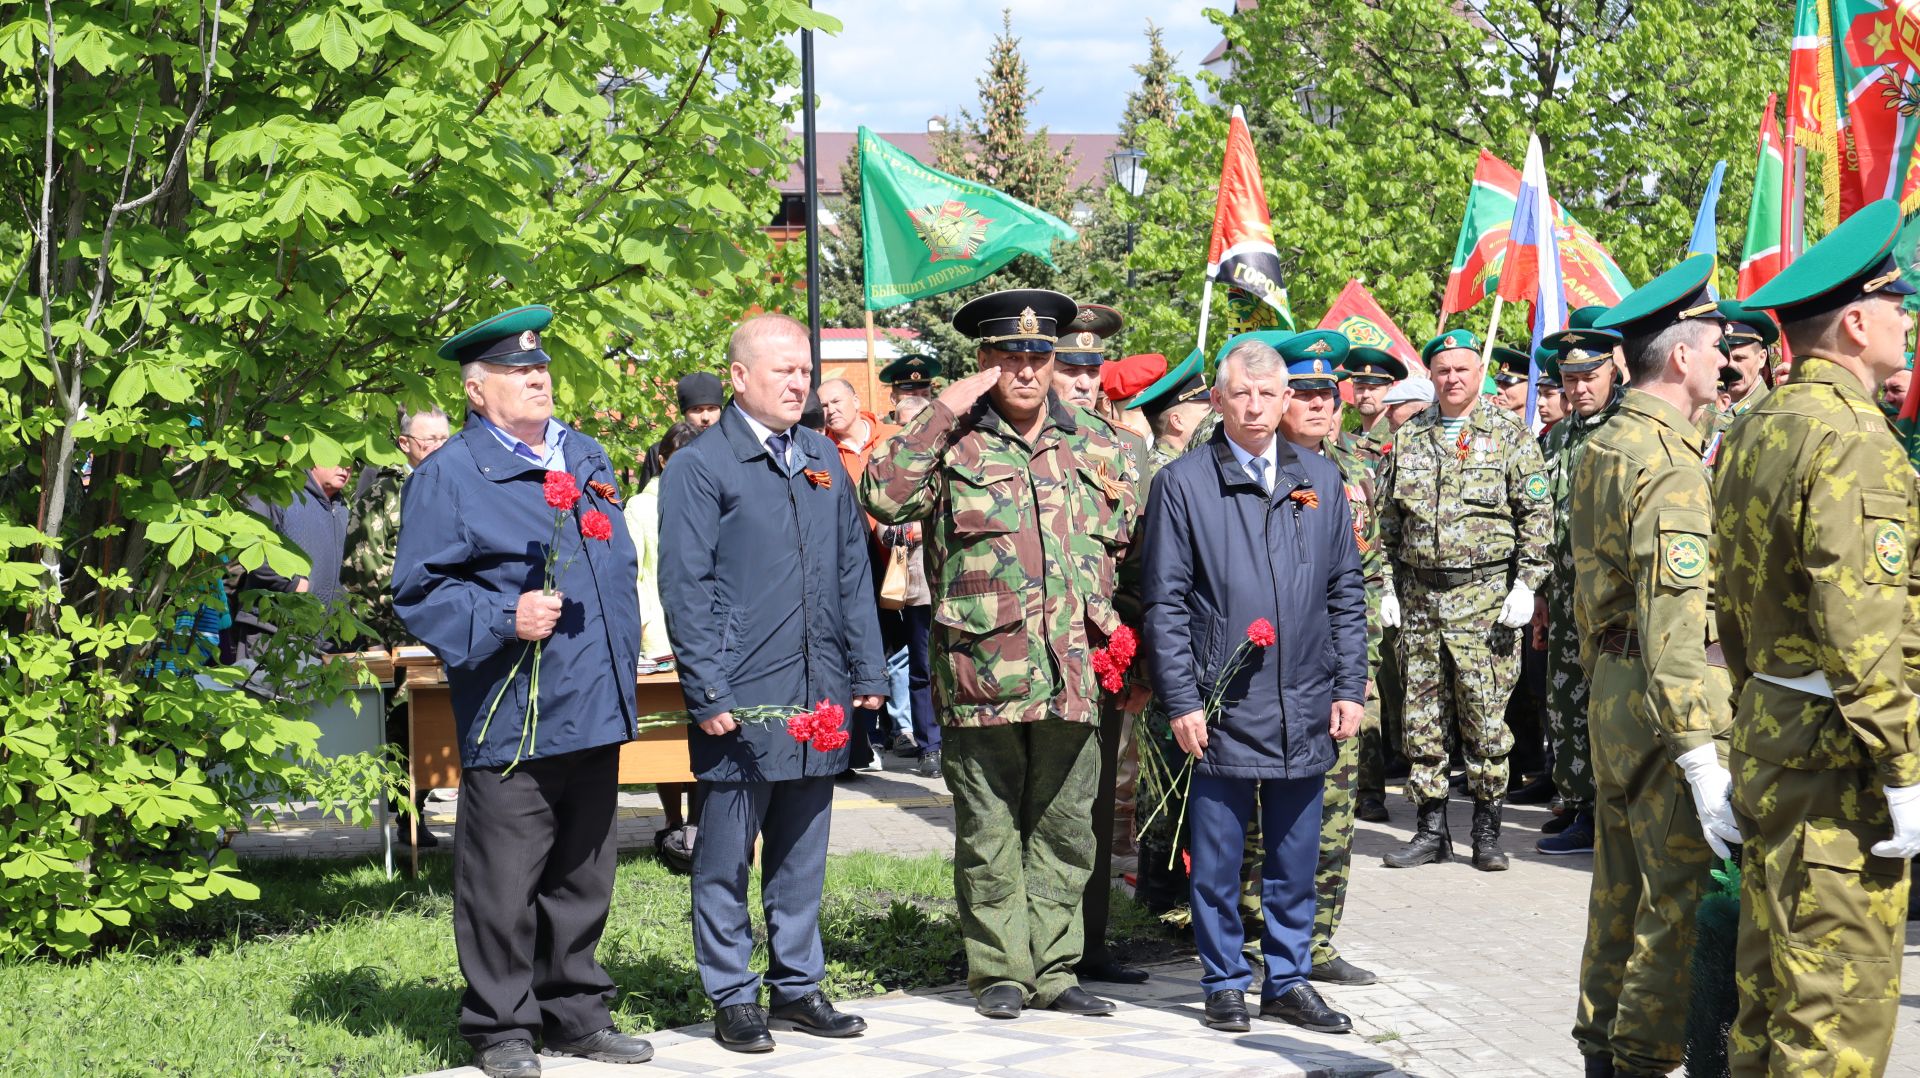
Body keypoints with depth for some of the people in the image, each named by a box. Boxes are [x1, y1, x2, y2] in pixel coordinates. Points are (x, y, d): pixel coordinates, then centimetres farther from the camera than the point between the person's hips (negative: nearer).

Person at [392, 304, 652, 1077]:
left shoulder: (586, 459, 17)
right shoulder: (447, 476, -5)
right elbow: (420, 593, -7)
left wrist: (622, 674, 18)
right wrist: (505, 618, -19)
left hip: (595, 713, 6)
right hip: (512, 717, -6)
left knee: (583, 876, 14)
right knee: (503, 884, -2)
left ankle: (575, 1012, 25)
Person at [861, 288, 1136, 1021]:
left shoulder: (1097, 448, 13)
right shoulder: (954, 443, 0)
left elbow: (1125, 545, 22)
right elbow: (883, 497, -16)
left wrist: (1115, 633, 11)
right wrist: (941, 412, -14)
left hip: (1073, 674, 4)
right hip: (983, 674, -4)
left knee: (1064, 828, 8)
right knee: (989, 831, 4)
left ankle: (1053, 972, 16)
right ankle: (998, 972, 13)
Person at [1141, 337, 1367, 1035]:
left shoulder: (1321, 480, 10)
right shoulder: (1183, 483, -1)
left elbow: (1346, 592, 12)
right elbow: (1165, 603, -2)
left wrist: (1349, 688, 6)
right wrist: (1181, 701, -7)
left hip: (1305, 708, 3)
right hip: (1222, 707, -3)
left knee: (1294, 859, 10)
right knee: (1218, 859, 4)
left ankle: (1288, 981, 21)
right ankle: (1225, 984, 15)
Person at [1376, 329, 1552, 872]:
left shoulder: (1510, 434, 2)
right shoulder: (1407, 439, 12)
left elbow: (1536, 515, -1)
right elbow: (1388, 521, 16)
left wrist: (1526, 585, -9)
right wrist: (1389, 585, 7)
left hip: (1485, 596, -4)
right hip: (1418, 597, 4)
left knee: (1485, 719, -2)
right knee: (1421, 719, 5)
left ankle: (1487, 831, 8)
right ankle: (1431, 830, 13)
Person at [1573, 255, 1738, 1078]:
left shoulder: (1601, 445, 12)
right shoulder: (1670, 464, -18)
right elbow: (1673, 620, -26)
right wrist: (1703, 757, -29)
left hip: (1612, 693, 10)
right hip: (1663, 702, -10)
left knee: (1623, 890, 17)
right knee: (1685, 901, -5)